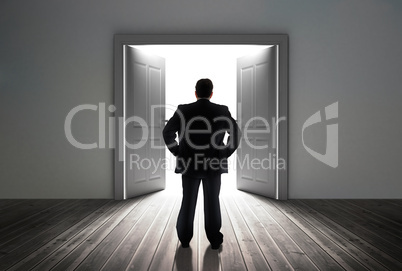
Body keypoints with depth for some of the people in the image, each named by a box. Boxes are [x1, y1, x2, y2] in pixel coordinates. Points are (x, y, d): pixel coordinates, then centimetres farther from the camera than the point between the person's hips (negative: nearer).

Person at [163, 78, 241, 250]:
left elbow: (168, 132, -9)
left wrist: (177, 152, 0)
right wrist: (225, 153, 0)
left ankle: (184, 239, 22)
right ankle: (215, 240, 19)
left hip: (189, 163, 0)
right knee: (212, 203, 10)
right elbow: (236, 133, -6)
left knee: (188, 202, 12)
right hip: (214, 164, 0)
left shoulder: (184, 110, -4)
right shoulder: (222, 111, -3)